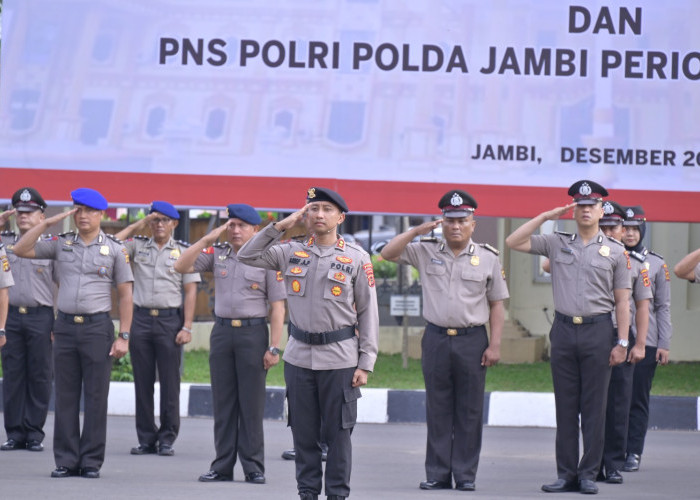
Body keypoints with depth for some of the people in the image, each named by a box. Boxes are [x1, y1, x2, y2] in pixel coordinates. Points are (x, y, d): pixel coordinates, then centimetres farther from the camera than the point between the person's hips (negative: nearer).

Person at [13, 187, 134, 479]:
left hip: (97, 327, -2)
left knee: (96, 397, -1)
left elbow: (125, 295, 3)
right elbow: (21, 250, 3)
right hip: (65, 326, 2)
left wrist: (123, 336, -4)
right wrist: (47, 223, -2)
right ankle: (66, 461, 8)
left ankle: (91, 462, 4)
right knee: (65, 397, 4)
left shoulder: (115, 250, 3)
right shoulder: (61, 244, 9)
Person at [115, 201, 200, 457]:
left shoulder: (183, 251, 6)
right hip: (141, 318, 2)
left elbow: (190, 292, 3)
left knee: (170, 382, -1)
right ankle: (146, 438, 9)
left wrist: (187, 327, -5)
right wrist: (137, 225, 3)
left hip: (169, 320, -2)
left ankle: (167, 438, 5)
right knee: (143, 382, 4)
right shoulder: (138, 247, 11)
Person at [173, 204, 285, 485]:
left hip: (253, 332, -4)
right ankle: (222, 467, 11)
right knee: (223, 403, 6)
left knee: (252, 404, -2)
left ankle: (254, 468, 3)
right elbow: (181, 267, 1)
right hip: (222, 331, 4)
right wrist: (208, 239, -6)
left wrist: (274, 347, -10)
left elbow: (277, 307, -3)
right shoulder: (217, 254, 9)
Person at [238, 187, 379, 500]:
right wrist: (280, 226, -2)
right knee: (303, 431, 8)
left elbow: (368, 313, 0)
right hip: (299, 357, 3)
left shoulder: (357, 259, -1)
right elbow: (247, 256, 5)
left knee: (338, 432, 1)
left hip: (339, 359, -3)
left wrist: (365, 363, -5)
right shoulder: (291, 253, 7)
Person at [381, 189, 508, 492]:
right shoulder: (426, 253, 7)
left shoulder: (487, 258, 3)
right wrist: (417, 231, -6)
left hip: (472, 340, -1)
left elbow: (496, 305, 4)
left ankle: (465, 475, 7)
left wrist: (495, 345, -2)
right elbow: (388, 253, 3)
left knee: (469, 411, 2)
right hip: (436, 339, 1)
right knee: (437, 410, 5)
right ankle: (438, 475, 9)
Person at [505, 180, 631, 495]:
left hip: (598, 331, -2)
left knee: (594, 406, 0)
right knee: (565, 406, 5)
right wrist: (545, 217, -2)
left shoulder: (615, 252, 4)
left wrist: (622, 343, -4)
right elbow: (513, 242, 2)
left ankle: (589, 474, 5)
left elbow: (622, 301, 3)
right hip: (564, 329, 2)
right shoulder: (557, 244, 8)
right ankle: (566, 474, 9)